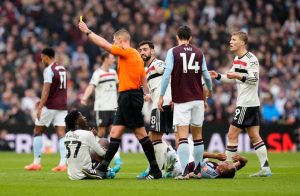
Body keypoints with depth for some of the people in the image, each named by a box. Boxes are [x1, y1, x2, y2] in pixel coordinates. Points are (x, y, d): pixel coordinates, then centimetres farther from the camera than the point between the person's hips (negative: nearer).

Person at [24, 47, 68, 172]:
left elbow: (47, 89, -17)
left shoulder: (49, 70, -11)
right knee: (61, 134, 1)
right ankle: (63, 164, -10)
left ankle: (36, 162, 6)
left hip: (50, 106, -7)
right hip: (62, 105, 7)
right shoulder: (62, 69, 14)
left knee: (37, 132, 6)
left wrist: (41, 106, -18)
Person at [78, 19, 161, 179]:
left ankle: (155, 170, -5)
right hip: (126, 99, 10)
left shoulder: (127, 52, -9)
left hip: (129, 97, -10)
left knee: (140, 133, -7)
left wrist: (87, 31, -4)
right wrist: (146, 93, 21)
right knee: (115, 132, 7)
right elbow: (144, 79, 18)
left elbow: (104, 44, -13)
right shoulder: (135, 55, 17)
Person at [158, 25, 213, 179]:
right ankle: (197, 170, 20)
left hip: (181, 100, -3)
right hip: (197, 98, 3)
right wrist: (210, 89, 31)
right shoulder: (199, 53, 7)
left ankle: (185, 171, -19)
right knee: (197, 135, 13)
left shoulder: (173, 52, -2)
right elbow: (206, 75, 11)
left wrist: (161, 96, -5)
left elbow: (167, 74, -10)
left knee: (182, 136, -7)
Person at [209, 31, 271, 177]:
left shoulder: (250, 59, -14)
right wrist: (218, 76, 13)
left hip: (247, 103, -10)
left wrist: (239, 76, -34)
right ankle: (265, 169, 6)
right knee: (254, 136, 7)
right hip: (252, 104, 10)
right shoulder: (237, 59, 15)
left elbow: (254, 78, -21)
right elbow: (232, 77, 27)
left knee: (232, 134, -6)